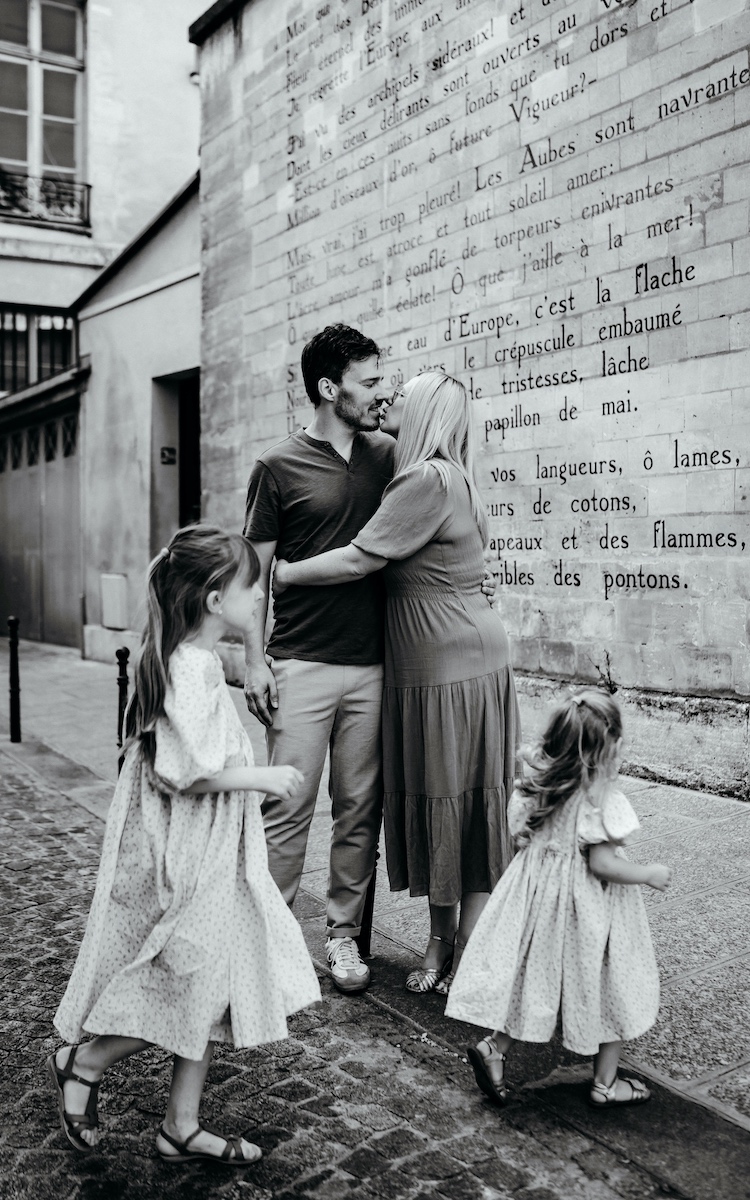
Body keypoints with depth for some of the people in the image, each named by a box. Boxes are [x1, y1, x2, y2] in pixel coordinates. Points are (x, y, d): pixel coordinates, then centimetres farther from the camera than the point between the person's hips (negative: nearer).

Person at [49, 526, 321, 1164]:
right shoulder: (189, 671, -24)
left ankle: (182, 1126, 31)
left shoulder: (196, 661, 6)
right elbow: (192, 775, -27)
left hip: (211, 856, 10)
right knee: (190, 995, 5)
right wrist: (265, 776, -17)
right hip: (188, 860, -10)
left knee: (209, 993, 17)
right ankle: (82, 1062, 27)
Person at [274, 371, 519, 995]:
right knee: (432, 801, 14)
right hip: (422, 667, 9)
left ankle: (467, 955, 13)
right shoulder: (431, 477, 14)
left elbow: (359, 560, -17)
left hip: (457, 666, -9)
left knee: (463, 799, 1)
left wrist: (281, 574, -5)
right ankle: (441, 939, 26)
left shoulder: (429, 479, -17)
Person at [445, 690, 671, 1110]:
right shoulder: (603, 799, -24)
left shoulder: (537, 785, -4)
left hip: (541, 893, 6)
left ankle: (495, 1048, 13)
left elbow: (522, 835, 5)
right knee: (611, 990, 12)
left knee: (535, 981, 19)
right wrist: (649, 874, -9)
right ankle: (606, 1083, 24)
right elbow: (602, 864, -23)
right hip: (589, 907, -6)